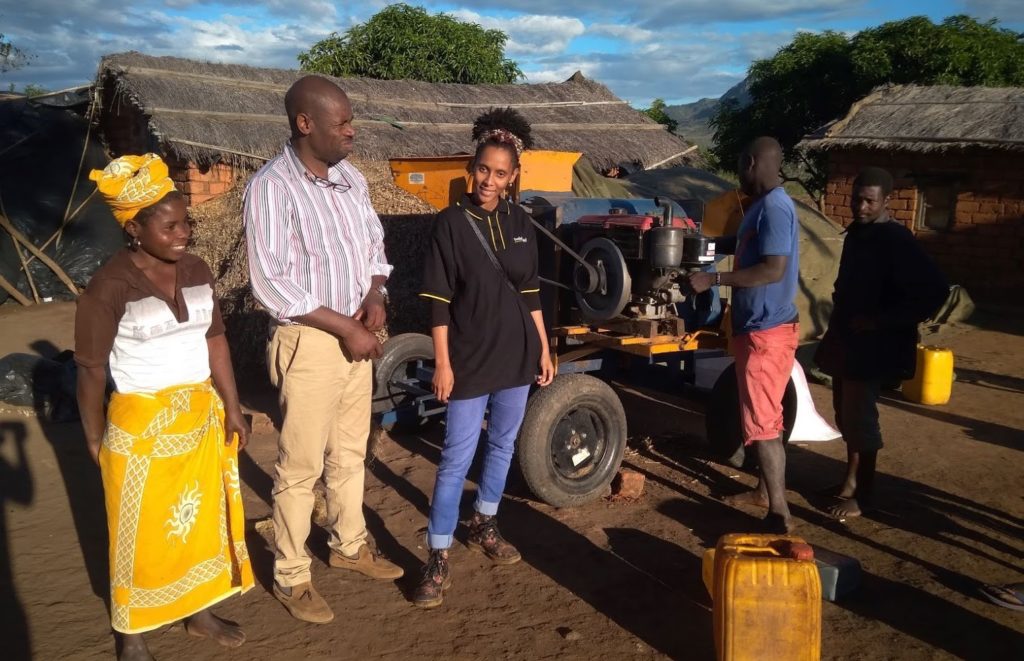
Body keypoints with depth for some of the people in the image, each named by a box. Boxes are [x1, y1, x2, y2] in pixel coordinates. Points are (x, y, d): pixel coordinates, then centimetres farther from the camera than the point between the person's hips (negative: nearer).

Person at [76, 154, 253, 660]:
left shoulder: (196, 271, 0)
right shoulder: (110, 287, -18)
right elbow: (91, 370, -12)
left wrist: (231, 407, 6)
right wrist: (96, 439, -7)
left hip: (201, 417, 6)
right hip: (141, 425, -5)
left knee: (203, 518, 17)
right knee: (142, 532, 9)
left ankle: (199, 613, 37)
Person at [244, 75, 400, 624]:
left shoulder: (351, 178, 5)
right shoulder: (271, 187, -17)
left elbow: (374, 244, 15)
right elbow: (273, 284, -21)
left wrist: (375, 296, -4)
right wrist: (345, 327, -18)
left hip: (355, 336, 7)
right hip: (309, 343, -7)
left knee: (350, 454, 19)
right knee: (300, 467, 5)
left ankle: (350, 546, 38)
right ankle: (290, 578, 22)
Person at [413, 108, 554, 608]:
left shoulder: (520, 223, 4)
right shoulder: (451, 223, -10)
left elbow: (530, 293, 10)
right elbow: (438, 301, -10)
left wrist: (544, 347, 9)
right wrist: (442, 362, -13)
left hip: (516, 355, 5)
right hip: (470, 359, -5)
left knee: (503, 444, 16)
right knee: (457, 458, -2)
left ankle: (485, 526, 36)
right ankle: (438, 560, 8)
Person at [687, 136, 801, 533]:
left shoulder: (773, 207, -19)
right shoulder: (763, 205, 13)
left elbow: (774, 269, -27)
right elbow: (745, 246, 30)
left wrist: (714, 279, -25)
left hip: (766, 331, -10)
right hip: (758, 326, 10)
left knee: (762, 424, -6)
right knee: (763, 417, 19)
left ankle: (779, 514, 1)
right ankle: (766, 491, 33)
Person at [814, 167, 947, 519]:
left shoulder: (897, 240, -16)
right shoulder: (856, 232, 9)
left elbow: (935, 291, -22)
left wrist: (882, 321, -21)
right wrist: (834, 331, 14)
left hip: (874, 345, -8)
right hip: (847, 339, 8)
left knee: (860, 415, -3)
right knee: (846, 412, 15)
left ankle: (863, 494, 10)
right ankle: (851, 478, 29)